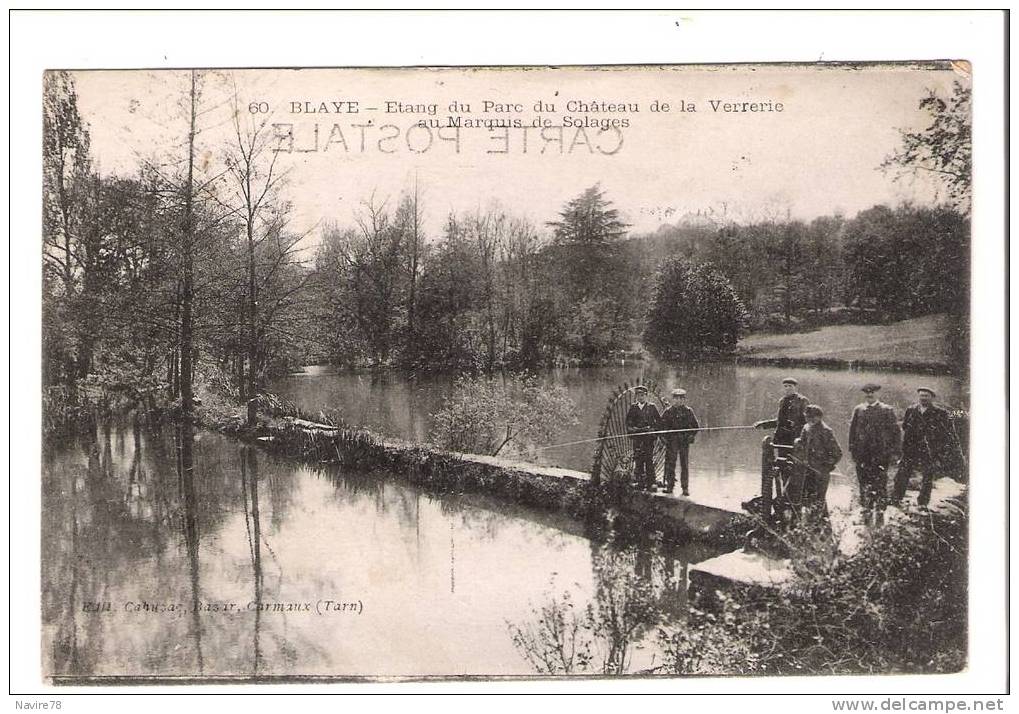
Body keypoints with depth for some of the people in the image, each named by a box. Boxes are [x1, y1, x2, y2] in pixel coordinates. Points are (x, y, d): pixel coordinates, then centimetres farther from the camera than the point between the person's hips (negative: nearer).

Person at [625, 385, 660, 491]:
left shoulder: (652, 407, 5)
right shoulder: (633, 407, 10)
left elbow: (658, 421, 8)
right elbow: (628, 422, 12)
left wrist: (654, 431, -2)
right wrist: (631, 431, 0)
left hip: (649, 437, -2)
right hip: (636, 437, 2)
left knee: (649, 460, -4)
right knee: (638, 459, 1)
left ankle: (650, 484, -1)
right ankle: (640, 483, 7)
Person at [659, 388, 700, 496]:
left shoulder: (688, 411, 6)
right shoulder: (668, 411, 3)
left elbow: (696, 426, 12)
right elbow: (661, 425, 6)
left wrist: (690, 436, 2)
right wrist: (664, 437, -2)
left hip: (684, 442, 0)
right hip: (671, 441, 0)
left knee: (685, 465, 1)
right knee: (670, 464, 1)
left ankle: (685, 488, 5)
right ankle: (670, 486, 8)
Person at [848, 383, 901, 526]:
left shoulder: (887, 411, 3)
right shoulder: (858, 410, 11)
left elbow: (895, 432, 3)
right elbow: (852, 431, 13)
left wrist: (894, 452, -3)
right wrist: (852, 450, 7)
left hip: (881, 454, -2)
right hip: (862, 454, 2)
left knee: (880, 486, -2)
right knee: (864, 486, 5)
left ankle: (880, 515, 5)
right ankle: (866, 516, 13)